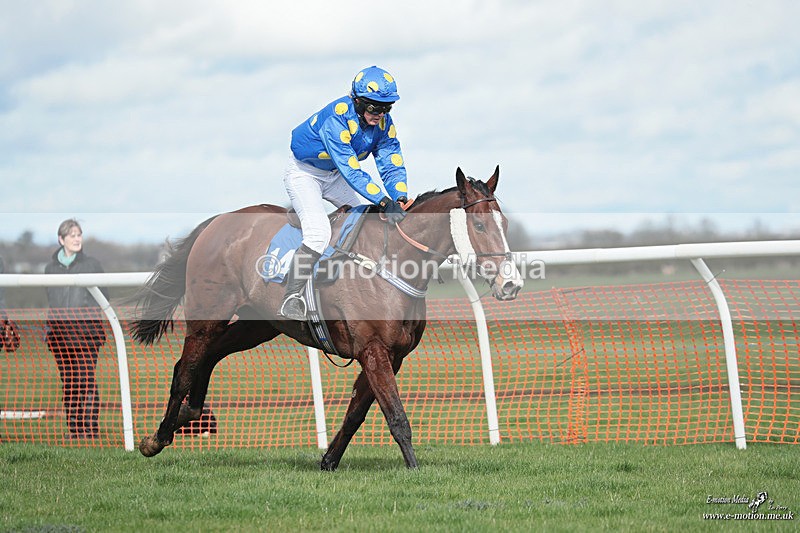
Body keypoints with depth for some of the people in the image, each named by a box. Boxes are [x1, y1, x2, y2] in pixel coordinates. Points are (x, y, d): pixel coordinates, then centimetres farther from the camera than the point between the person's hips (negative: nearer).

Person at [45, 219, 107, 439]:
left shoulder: (92, 265, 4)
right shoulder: (51, 268, 13)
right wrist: (49, 327, 10)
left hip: (87, 330, -3)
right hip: (59, 330, 3)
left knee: (86, 380, -9)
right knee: (67, 382, 4)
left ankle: (91, 427, -7)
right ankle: (74, 427, 8)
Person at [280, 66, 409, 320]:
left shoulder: (383, 122, -13)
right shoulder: (336, 118, -36)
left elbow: (391, 164, -14)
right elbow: (351, 171, -39)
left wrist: (400, 199, -33)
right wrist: (384, 202, -45)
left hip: (334, 175, 8)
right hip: (303, 172, -8)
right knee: (319, 232, -24)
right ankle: (291, 300, -19)